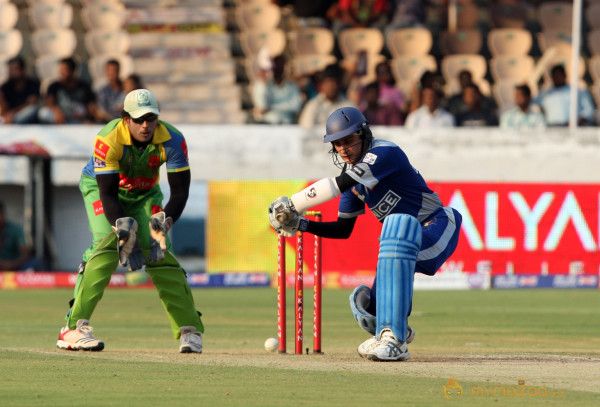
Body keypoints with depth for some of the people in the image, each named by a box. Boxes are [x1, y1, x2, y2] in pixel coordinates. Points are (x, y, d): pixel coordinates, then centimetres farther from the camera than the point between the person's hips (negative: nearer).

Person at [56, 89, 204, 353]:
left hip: (145, 193, 3)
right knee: (108, 244, -25)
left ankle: (189, 329, -8)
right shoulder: (108, 140, -33)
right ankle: (74, 327, -26)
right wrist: (124, 229, -45)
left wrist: (163, 224, -39)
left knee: (158, 250, -15)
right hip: (99, 186, -3)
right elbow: (108, 193, -32)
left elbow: (180, 190, -23)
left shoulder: (171, 140, -26)